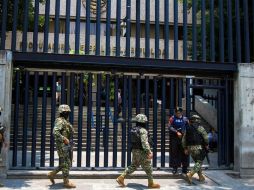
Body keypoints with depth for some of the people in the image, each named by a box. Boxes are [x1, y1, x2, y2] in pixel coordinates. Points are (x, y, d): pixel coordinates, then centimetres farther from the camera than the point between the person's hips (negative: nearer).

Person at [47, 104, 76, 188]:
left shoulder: (64, 121, 15)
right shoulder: (60, 121, -15)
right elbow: (55, 132, -29)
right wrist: (64, 139, -26)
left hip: (66, 146, 10)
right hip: (62, 146, -10)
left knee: (68, 163, 14)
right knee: (65, 164, -1)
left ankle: (52, 174, 22)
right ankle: (66, 182, 9)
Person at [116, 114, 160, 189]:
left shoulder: (133, 129, 7)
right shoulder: (143, 131, -20)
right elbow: (144, 142, -29)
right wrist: (149, 152, -32)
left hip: (134, 151, 8)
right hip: (142, 152, -8)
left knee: (133, 166, 18)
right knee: (148, 168, 7)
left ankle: (121, 177, 12)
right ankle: (151, 183, 18)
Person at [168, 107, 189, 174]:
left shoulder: (185, 119, 9)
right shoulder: (172, 118, 2)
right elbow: (170, 127, -9)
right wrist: (177, 132, -19)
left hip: (183, 138, 2)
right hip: (174, 138, -2)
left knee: (184, 153, 3)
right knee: (174, 153, 1)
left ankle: (184, 168, 13)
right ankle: (174, 168, 9)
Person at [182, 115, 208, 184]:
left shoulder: (187, 129, 12)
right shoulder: (200, 128, -4)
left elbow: (183, 140, 12)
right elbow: (205, 137, -11)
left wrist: (185, 148, 18)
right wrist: (206, 144, 4)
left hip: (190, 148, 6)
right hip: (198, 147, -6)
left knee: (197, 162, 20)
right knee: (199, 163, -4)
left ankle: (201, 177, 22)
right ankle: (190, 174, -22)